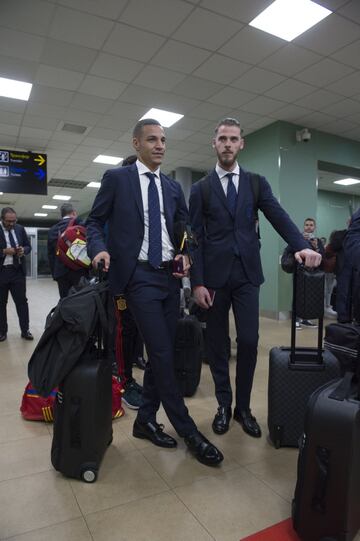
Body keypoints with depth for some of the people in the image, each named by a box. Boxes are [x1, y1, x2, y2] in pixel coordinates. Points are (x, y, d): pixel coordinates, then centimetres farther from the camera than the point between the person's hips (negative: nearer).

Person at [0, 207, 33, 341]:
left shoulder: (20, 229, 5)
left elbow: (28, 246, 11)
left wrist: (23, 250, -10)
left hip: (18, 271, 2)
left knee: (22, 301, 4)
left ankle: (25, 330, 12)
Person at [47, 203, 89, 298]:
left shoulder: (52, 230, 11)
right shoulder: (80, 226, -4)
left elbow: (50, 254, 12)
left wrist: (54, 274, 16)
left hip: (61, 273, 4)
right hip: (79, 271, -4)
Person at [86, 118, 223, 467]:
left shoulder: (173, 187, 15)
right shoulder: (116, 178, 3)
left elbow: (185, 228, 19)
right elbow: (94, 221, 4)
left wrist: (185, 255, 0)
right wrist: (99, 248, -16)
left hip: (169, 276, 6)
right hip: (139, 276, -5)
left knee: (162, 352, 10)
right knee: (162, 353, -6)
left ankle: (145, 420, 28)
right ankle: (189, 432, 9)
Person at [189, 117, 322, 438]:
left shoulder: (257, 183, 9)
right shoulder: (200, 189, 5)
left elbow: (279, 218, -1)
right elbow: (195, 238, 0)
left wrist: (302, 246, -20)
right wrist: (197, 282, -6)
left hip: (247, 274, 1)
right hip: (214, 275, 0)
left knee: (249, 342, 1)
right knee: (217, 343, 7)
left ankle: (243, 407, 20)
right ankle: (224, 405, 24)